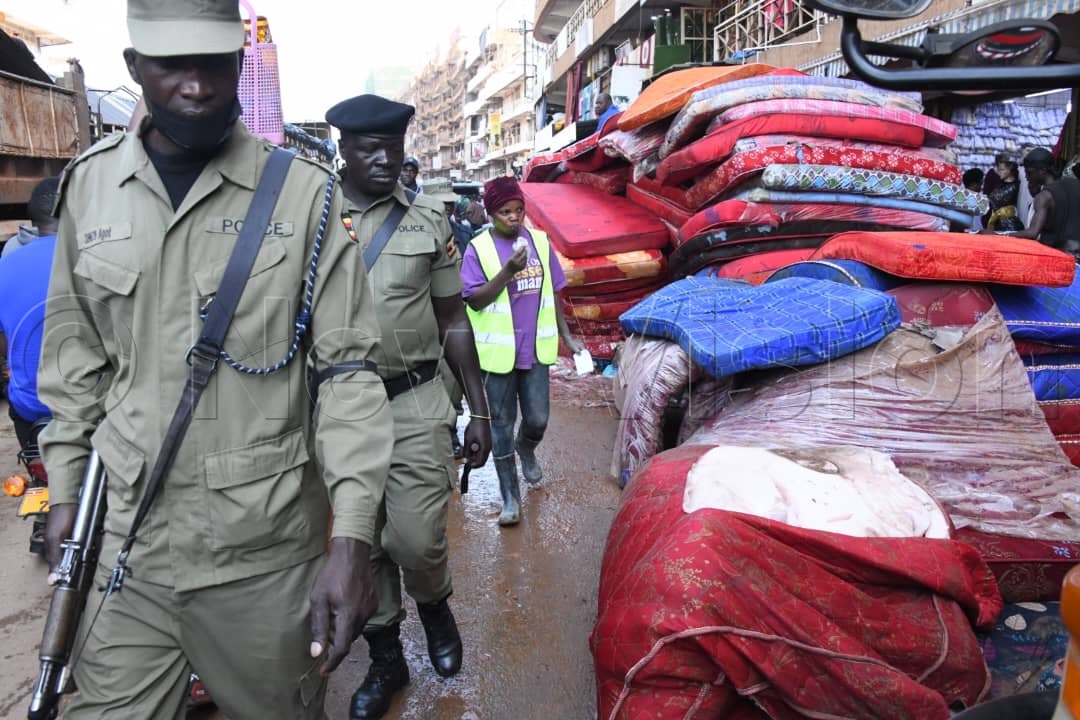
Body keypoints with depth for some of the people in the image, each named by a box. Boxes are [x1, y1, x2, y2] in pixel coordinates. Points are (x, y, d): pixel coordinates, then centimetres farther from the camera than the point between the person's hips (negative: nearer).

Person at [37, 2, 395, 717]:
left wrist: (353, 535, -16)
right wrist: (64, 488, 11)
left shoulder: (305, 191, -9)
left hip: (265, 541, -2)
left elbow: (348, 368, -10)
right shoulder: (88, 184, 3)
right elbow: (77, 352, 12)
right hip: (127, 535, 3)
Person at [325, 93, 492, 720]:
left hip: (416, 404, 0)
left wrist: (479, 410, 7)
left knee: (416, 539, -6)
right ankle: (386, 658, 32)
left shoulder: (430, 220, 5)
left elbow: (454, 322, 8)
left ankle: (435, 606, 29)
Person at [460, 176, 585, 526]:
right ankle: (510, 497, 16)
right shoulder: (479, 248, -5)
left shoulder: (540, 241, 6)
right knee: (501, 424, 5)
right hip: (498, 351, -3)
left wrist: (566, 336, 10)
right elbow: (475, 301, -11)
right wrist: (508, 271, -21)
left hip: (535, 349, 3)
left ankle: (526, 448, 42)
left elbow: (553, 292, 12)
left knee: (537, 420, 5)